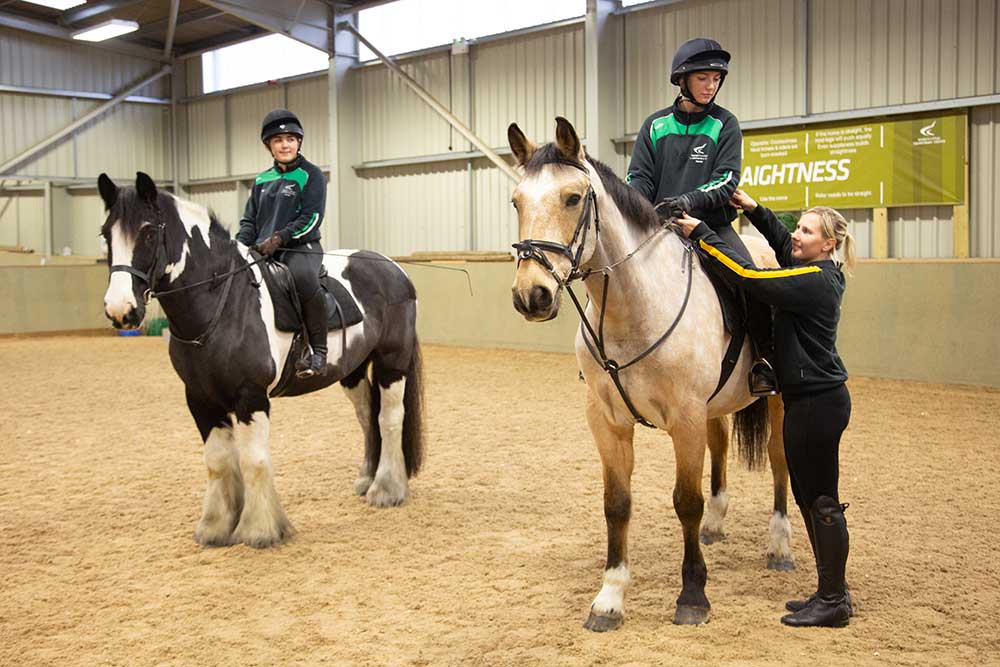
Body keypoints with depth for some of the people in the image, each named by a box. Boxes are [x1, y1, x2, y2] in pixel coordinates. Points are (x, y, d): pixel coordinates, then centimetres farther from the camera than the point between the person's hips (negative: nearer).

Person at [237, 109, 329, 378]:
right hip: (262, 251, 7)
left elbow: (311, 218, -9)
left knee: (303, 277, -39)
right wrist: (240, 245, -2)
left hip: (301, 247, -6)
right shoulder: (262, 180, 19)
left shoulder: (311, 175, 2)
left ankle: (319, 351, -31)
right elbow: (249, 219, 19)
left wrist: (279, 238, -20)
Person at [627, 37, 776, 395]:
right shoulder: (656, 125, 9)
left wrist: (691, 199, -24)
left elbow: (728, 179, -6)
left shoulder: (725, 125, 4)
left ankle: (762, 360, -6)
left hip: (712, 223, -2)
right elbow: (639, 177, 5)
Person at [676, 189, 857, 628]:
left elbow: (751, 276, -24)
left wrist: (702, 234, -18)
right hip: (809, 399, 11)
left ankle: (833, 603, 9)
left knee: (821, 501, -2)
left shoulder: (816, 280, -18)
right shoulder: (817, 273, 11)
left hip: (817, 402, -10)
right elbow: (782, 244, 28)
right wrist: (753, 209, 15)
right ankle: (831, 591, 27)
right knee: (809, 497, 17)